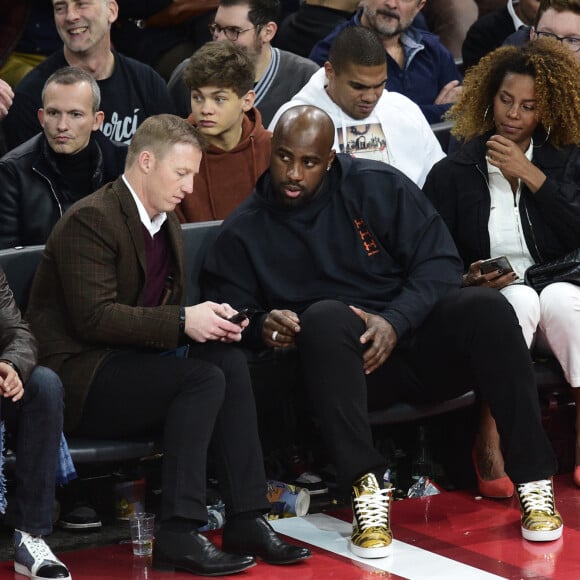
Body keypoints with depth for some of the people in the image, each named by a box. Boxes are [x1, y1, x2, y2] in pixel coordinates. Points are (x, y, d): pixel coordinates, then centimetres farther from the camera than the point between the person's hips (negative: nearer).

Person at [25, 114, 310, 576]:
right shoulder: (90, 220, -13)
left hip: (132, 362, 8)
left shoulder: (166, 221, 15)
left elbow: (168, 309, 19)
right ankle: (178, 535, -27)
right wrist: (182, 321, -24)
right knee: (204, 378, -26)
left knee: (231, 362, -17)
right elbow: (94, 317, -22)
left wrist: (208, 318, -3)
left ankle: (247, 520, -19)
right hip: (77, 376, -8)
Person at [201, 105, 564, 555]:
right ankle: (367, 491, -43)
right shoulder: (244, 232, 7)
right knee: (324, 317, -35)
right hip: (338, 358, -1)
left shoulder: (378, 186, 4)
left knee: (486, 307, -28)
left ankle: (534, 480, -27)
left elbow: (439, 260, -2)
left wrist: (395, 321, -18)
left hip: (413, 338, 1)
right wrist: (262, 328, -17)